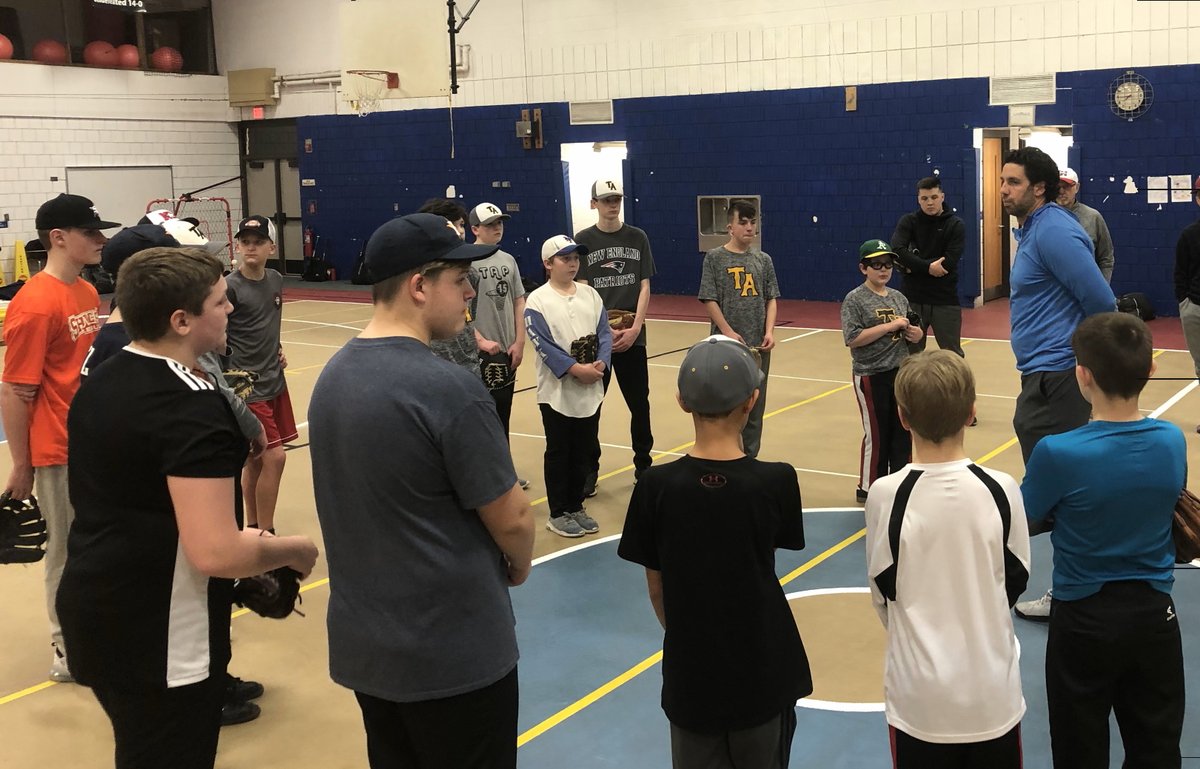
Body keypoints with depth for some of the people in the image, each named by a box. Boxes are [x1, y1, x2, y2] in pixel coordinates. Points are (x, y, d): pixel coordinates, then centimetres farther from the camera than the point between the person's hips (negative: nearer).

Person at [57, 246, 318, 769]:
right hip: (161, 641, -9)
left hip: (93, 611, 9)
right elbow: (215, 553, -29)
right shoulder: (192, 405, -24)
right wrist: (292, 550, -11)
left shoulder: (101, 382, 5)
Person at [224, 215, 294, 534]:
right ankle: (265, 534, 1)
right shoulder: (230, 286, -14)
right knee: (273, 457, -9)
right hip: (247, 386, -7)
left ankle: (253, 528, 24)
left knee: (255, 460, 14)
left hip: (274, 381, 7)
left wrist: (277, 350, 10)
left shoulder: (275, 280, 7)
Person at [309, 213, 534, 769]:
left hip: (361, 642, 7)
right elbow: (510, 518, -16)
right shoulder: (449, 389, -23)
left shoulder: (332, 376, 1)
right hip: (454, 651, -7)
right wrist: (519, 566, 6)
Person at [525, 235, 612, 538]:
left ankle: (576, 506, 27)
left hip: (591, 390, 5)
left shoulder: (590, 294, 8)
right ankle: (558, 513, 16)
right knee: (559, 453, 5)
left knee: (584, 452, 13)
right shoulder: (537, 300, -9)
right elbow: (543, 345, -16)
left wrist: (600, 364, -14)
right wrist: (576, 369, -22)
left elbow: (604, 333, 4)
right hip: (557, 391, -5)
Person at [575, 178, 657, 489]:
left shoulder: (637, 238, 6)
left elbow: (644, 287, 3)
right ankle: (589, 471, 13)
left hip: (632, 336, 1)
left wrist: (635, 328, -9)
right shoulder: (583, 240, 1)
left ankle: (643, 466, 21)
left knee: (640, 404, 7)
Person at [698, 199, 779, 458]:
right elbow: (709, 300, -6)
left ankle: (749, 458, 21)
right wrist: (728, 332, -15)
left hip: (758, 345, 4)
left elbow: (771, 299, 10)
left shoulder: (763, 260, 8)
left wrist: (769, 331, -5)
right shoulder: (715, 257, -3)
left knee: (755, 405, 9)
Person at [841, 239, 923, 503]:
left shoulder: (899, 298, 9)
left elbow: (913, 333, 18)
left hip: (901, 373, 6)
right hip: (871, 376, -6)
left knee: (903, 431, 11)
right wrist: (890, 325, -22)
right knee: (876, 434, 4)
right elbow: (853, 338, -20)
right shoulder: (854, 300, -9)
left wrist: (914, 333, -7)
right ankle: (869, 488, 18)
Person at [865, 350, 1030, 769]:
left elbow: (883, 590, -3)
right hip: (992, 690, 1)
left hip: (919, 693, -1)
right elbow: (1016, 580, 2)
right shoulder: (1001, 490, -12)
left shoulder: (885, 494, -15)